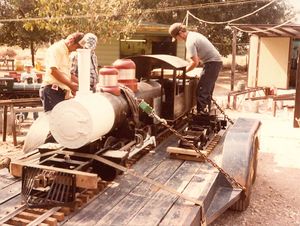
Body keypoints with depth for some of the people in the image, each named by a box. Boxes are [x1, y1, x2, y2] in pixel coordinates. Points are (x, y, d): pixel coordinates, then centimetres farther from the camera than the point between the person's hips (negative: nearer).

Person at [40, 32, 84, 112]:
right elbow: (53, 70, -20)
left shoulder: (66, 52, 22)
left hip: (61, 91, 9)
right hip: (52, 90, -9)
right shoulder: (56, 49, -7)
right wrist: (70, 84, -17)